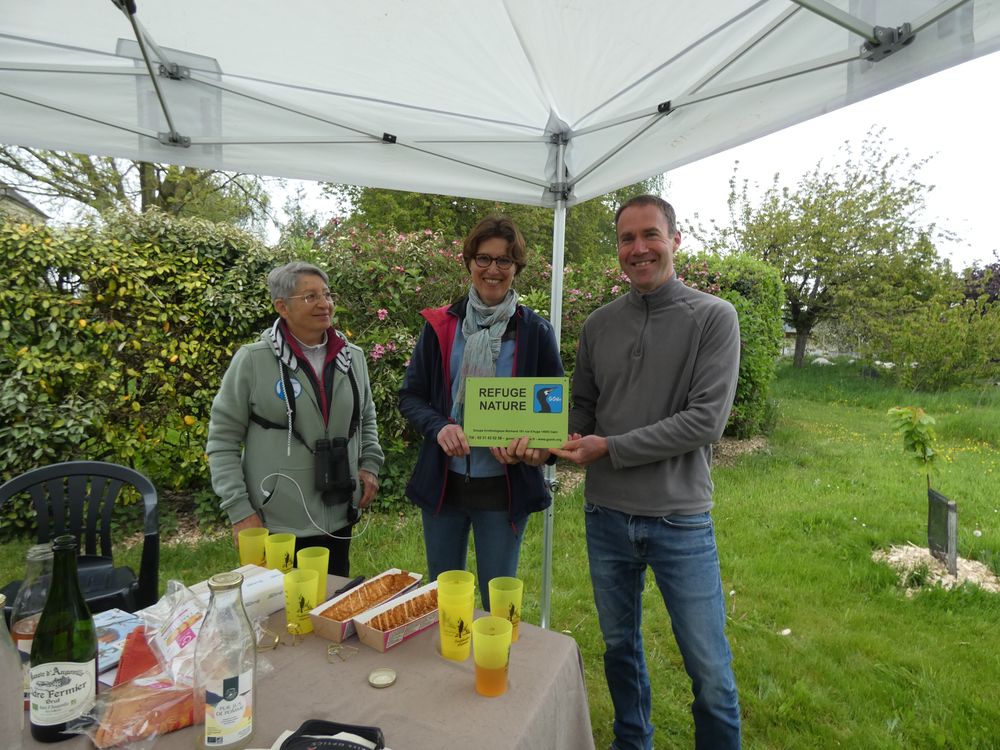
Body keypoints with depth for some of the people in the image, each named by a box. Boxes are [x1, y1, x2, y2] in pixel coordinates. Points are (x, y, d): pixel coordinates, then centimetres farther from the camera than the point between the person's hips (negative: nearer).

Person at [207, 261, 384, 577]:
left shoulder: (353, 357, 2)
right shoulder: (253, 360, -11)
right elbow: (222, 440, -6)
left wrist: (370, 464, 4)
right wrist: (239, 510, -9)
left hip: (338, 520, 4)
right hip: (274, 525, -4)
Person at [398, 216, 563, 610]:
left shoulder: (535, 331, -3)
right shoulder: (440, 326, 0)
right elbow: (410, 396, 3)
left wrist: (538, 441, -20)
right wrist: (439, 427, -18)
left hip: (505, 488, -1)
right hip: (443, 484, 2)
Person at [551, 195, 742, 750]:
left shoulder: (713, 318, -7)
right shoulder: (598, 325, 4)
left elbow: (706, 420, -15)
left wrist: (610, 448, -17)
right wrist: (553, 444, -11)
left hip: (680, 521, -3)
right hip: (607, 516, 4)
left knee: (710, 670, 8)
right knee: (620, 647, 21)